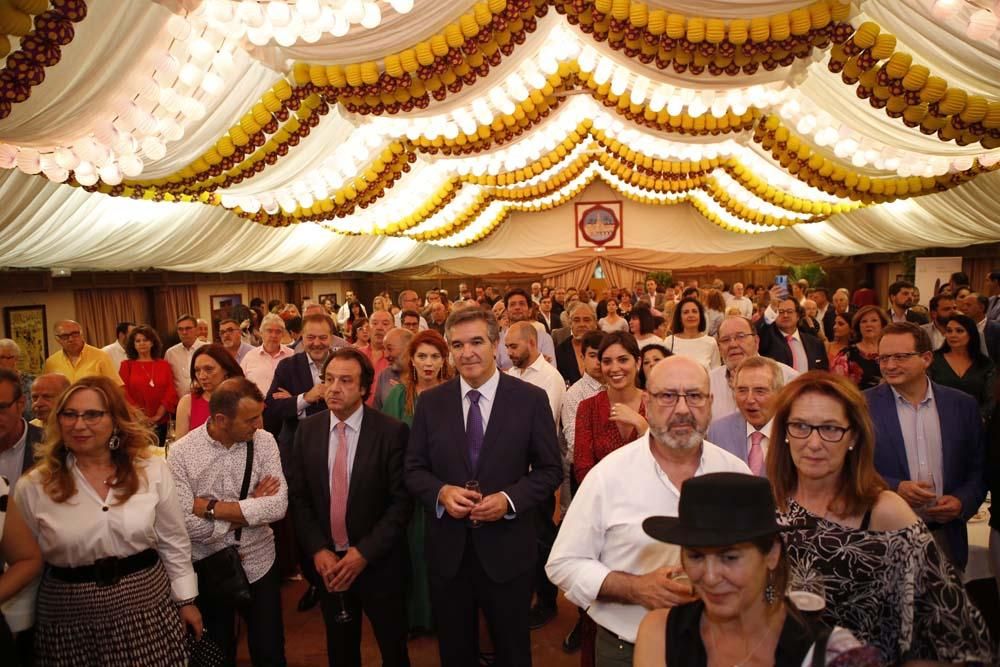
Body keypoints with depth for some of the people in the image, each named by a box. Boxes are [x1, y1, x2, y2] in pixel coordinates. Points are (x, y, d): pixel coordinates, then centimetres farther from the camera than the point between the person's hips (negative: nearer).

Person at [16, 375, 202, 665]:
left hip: (148, 604, 0)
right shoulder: (33, 486, -8)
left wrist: (186, 600, 5)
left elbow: (173, 542, 1)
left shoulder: (153, 470, -7)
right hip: (69, 617, 0)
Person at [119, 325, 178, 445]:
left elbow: (171, 391, 1)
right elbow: (123, 392, -2)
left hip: (161, 421, 2)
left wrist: (158, 415, -10)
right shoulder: (126, 365, 5)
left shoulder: (164, 365, 8)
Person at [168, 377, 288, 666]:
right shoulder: (181, 453, -15)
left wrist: (210, 507, -20)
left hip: (259, 566, 1)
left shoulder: (264, 442, -10)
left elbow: (278, 507, -19)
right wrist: (250, 509, -17)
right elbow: (184, 522, -21)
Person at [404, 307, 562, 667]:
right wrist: (441, 492, -18)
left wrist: (509, 499, -20)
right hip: (447, 550, 2)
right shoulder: (430, 402, -2)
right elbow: (414, 469, 3)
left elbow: (550, 470, -4)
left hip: (507, 550, -1)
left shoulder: (531, 399, -8)